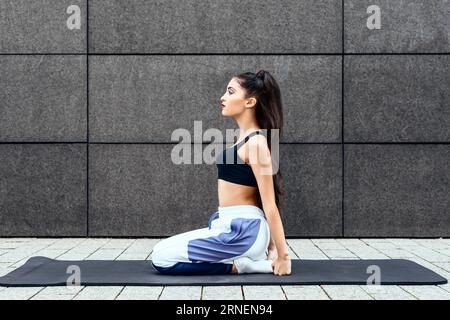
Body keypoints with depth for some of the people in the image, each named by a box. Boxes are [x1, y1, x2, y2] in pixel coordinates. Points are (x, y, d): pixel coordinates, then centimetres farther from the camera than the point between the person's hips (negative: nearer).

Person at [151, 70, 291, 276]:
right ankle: (246, 258, 9)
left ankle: (237, 266, -6)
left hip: (242, 232, -9)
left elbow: (269, 205, -16)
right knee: (161, 250, 16)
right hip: (232, 226, 9)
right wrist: (271, 246, 18)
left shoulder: (255, 142, -16)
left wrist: (282, 255, -13)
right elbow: (263, 201, 16)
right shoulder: (245, 137, 13)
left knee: (161, 259, -8)